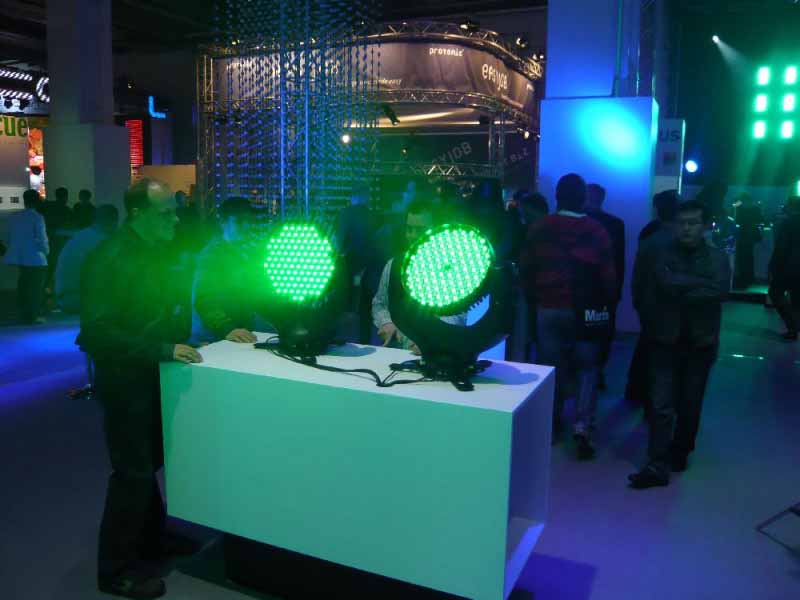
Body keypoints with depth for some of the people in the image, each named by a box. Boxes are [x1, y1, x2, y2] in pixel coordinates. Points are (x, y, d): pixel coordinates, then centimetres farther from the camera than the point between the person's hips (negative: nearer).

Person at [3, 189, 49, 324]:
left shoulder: (14, 217, 6)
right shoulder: (37, 217, -12)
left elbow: (10, 237, 9)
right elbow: (42, 238, -14)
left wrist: (14, 251, 20)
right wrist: (46, 251, 3)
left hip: (19, 257, 6)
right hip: (35, 258, -6)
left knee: (23, 286, 16)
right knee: (36, 288, 2)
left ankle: (23, 315, 22)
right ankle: (32, 316, 3)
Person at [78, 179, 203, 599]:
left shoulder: (153, 251, 6)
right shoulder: (110, 259, -20)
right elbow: (96, 331, -26)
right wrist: (163, 350, -28)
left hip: (151, 374, 8)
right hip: (124, 378, -8)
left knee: (150, 463, 18)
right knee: (133, 473, 0)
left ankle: (150, 538, 36)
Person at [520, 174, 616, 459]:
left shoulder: (539, 228, 0)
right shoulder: (596, 231, -5)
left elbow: (525, 269, 3)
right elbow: (608, 275, -4)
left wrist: (532, 298, 15)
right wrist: (606, 304, 10)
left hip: (548, 308, 2)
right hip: (585, 310, -1)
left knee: (551, 368, 12)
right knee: (587, 369, 8)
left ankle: (552, 425, 21)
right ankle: (582, 427, -3)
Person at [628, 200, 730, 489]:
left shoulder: (717, 257, 3)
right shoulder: (659, 252, 1)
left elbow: (720, 291, -15)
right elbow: (667, 282, -13)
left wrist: (680, 290, -18)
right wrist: (701, 283, -7)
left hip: (700, 342, 2)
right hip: (664, 340, -1)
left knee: (689, 405, 12)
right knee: (661, 405, -6)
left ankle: (680, 452, 32)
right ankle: (658, 466, -4)